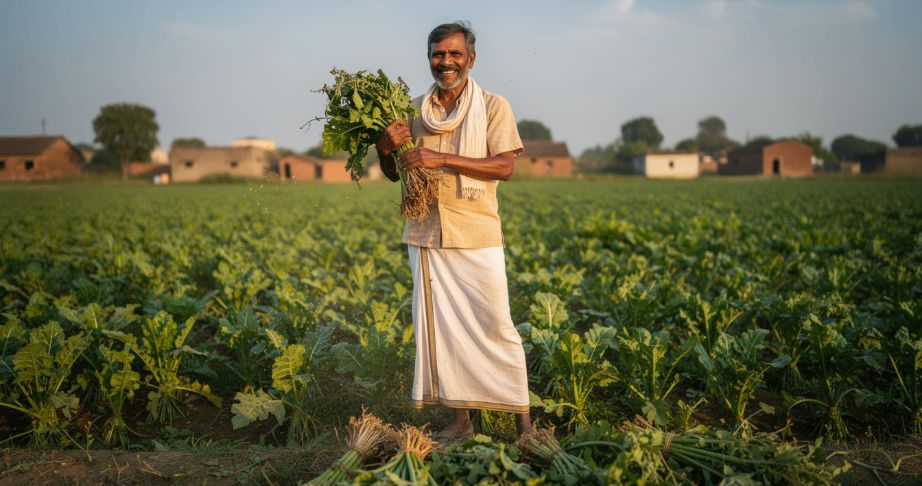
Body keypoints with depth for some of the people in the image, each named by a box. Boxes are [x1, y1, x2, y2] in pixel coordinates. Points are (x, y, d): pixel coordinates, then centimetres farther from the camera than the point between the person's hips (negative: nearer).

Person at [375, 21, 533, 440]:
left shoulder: (493, 106, -1)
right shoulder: (414, 110, 10)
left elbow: (504, 167, -12)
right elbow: (393, 173, 14)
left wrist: (441, 158, -20)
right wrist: (385, 148, -10)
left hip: (477, 236, -4)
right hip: (427, 234, 4)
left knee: (495, 325, 0)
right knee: (439, 326, 6)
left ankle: (522, 416, 14)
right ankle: (460, 418, 17)